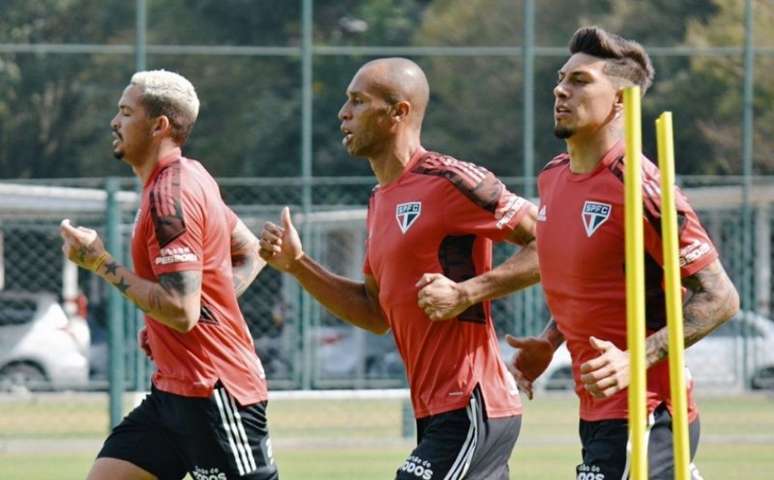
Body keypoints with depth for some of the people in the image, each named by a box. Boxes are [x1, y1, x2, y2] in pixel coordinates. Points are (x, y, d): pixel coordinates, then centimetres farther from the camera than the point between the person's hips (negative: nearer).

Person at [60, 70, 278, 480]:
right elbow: (251, 253, 24)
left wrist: (101, 263, -17)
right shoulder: (189, 178, 13)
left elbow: (181, 311, -24)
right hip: (174, 389, 10)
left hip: (215, 395, -10)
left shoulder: (170, 197, -18)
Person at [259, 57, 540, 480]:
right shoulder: (381, 202, 16)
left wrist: (468, 291, -21)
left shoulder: (449, 182, -12)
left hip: (468, 410, -10)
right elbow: (376, 312, 21)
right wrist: (297, 265, 12)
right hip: (437, 412, 10)